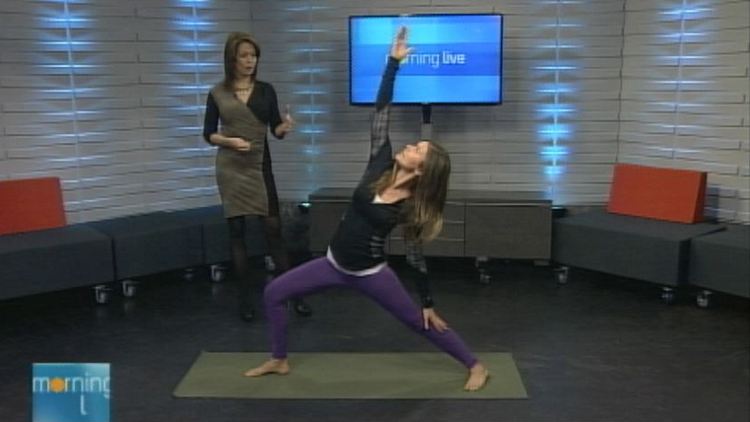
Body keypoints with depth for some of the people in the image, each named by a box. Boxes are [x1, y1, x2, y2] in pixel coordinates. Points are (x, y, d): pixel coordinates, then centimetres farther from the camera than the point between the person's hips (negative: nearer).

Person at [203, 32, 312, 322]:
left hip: (260, 165, 1)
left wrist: (285, 127, -20)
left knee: (273, 229, -3)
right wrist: (229, 141, -16)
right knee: (236, 231, 2)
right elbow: (208, 134, 3)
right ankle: (245, 300, 12)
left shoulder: (266, 90, 5)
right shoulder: (217, 93, 1)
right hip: (230, 168, -1)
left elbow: (275, 130, 2)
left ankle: (293, 295, 4)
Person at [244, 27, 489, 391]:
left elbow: (417, 255, -7)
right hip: (335, 263, 5)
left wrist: (428, 304, -4)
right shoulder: (381, 167, -9)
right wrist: (394, 61, -17)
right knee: (273, 293, 4)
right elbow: (381, 110, -12)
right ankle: (279, 361, 23)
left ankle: (476, 366, 22)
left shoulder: (413, 207, -16)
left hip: (369, 273, -5)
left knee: (420, 322, 4)